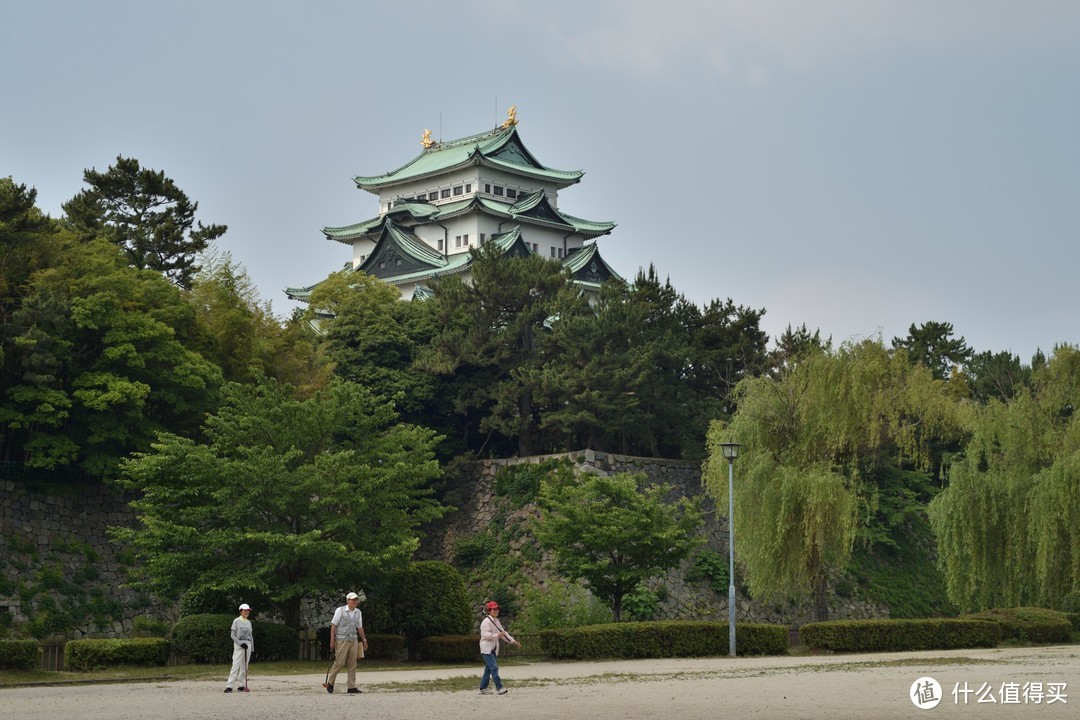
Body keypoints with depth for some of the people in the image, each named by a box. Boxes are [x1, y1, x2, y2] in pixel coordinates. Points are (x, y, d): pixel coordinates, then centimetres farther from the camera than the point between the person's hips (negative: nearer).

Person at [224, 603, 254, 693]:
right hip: (238, 645, -6)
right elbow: (232, 635, -6)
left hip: (248, 645, 6)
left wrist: (252, 648, 14)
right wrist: (240, 643, -16)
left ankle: (240, 685, 10)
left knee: (244, 666, 5)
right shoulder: (236, 621, -2)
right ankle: (229, 686, -18)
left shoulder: (249, 622, 15)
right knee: (236, 665, -14)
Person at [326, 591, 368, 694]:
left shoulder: (358, 612, 12)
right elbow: (333, 625, -4)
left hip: (354, 640, 5)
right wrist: (332, 640, -10)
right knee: (339, 662, -7)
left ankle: (352, 687, 5)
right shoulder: (340, 610, -3)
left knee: (352, 665, 3)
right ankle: (330, 682, 11)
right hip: (342, 640, -5)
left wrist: (364, 640, 17)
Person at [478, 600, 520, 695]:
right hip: (486, 648, -9)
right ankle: (499, 688, -18)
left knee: (489, 669, 11)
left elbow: (503, 632, 22)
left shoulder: (496, 621, 15)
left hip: (494, 649, 9)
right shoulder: (486, 621, -13)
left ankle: (483, 688, 17)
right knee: (494, 667, -15)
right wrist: (497, 635, -35)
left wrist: (513, 641, 18)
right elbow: (485, 634, -24)